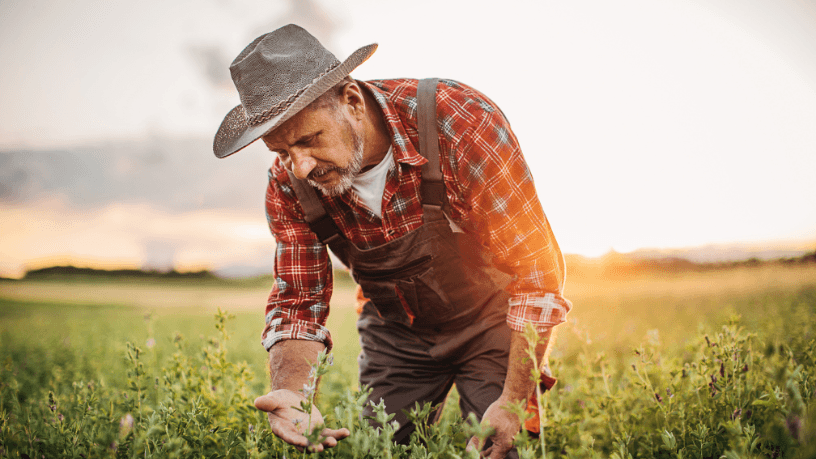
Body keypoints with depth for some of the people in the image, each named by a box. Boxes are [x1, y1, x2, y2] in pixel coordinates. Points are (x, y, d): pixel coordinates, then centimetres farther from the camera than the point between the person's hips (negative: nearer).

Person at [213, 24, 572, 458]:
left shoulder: (459, 119, -32)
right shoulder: (289, 186, -18)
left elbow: (537, 268, -27)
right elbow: (299, 303, -10)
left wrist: (516, 399, -27)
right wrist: (290, 392, -31)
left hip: (491, 320, -3)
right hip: (394, 332, 3)